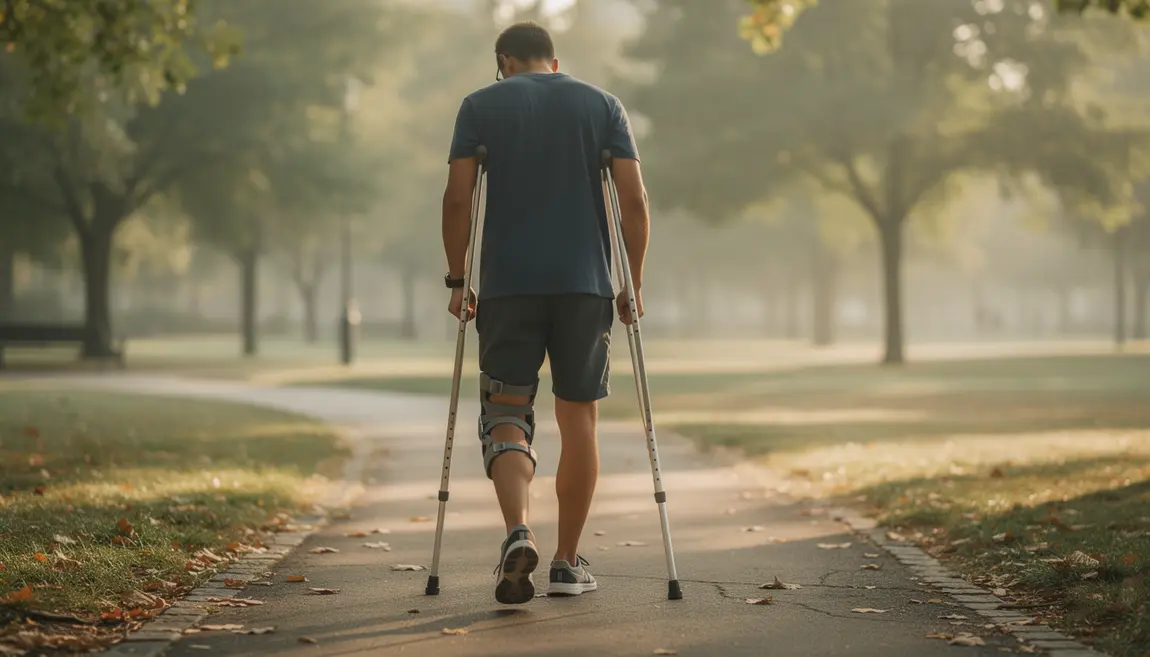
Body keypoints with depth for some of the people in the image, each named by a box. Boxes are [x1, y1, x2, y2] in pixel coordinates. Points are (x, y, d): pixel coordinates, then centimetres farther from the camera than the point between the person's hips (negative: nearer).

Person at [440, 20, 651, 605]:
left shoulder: (480, 106, 7)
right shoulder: (602, 105, 10)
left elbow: (457, 198, -2)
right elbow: (634, 200, 2)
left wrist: (457, 280, 6)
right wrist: (633, 284, 8)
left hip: (506, 286, -1)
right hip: (586, 284, 1)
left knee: (507, 415, 6)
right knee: (579, 418, 9)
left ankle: (518, 533, -19)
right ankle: (568, 563, 13)